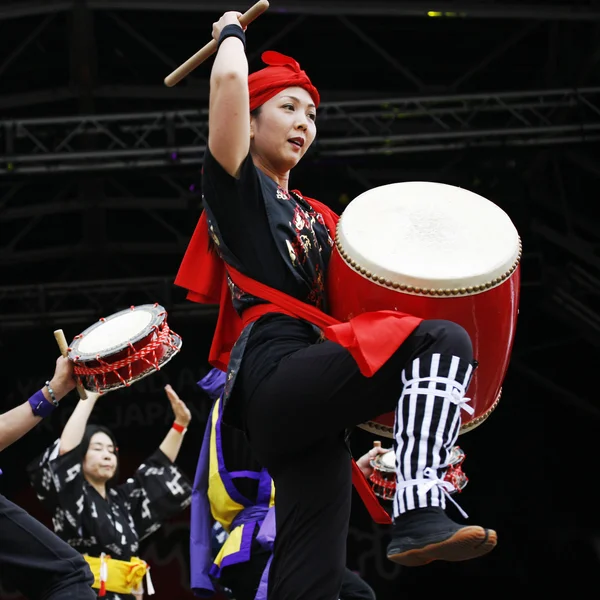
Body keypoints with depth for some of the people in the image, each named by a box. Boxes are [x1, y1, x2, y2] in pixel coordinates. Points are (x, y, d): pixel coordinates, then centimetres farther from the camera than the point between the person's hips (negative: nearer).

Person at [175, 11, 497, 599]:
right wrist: (230, 34, 14)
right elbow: (230, 80, -6)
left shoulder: (317, 219, 31)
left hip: (302, 398, 8)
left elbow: (347, 298, 28)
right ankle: (420, 514, -38)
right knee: (443, 340, -22)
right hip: (275, 374, -8)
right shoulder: (235, 186, 9)